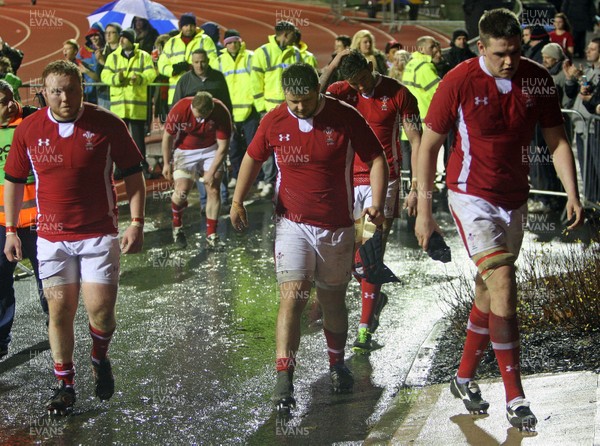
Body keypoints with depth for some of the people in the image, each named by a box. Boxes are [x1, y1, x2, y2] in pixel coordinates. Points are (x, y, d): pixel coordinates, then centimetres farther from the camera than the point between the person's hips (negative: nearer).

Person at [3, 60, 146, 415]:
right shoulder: (29, 130, -1)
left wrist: (136, 222, -6)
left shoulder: (107, 124, -7)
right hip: (52, 237, 2)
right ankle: (65, 385, 16)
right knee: (60, 310, 2)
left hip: (99, 234, -2)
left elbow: (134, 173, 0)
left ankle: (100, 359, 26)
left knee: (101, 309, -7)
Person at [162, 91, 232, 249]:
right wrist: (167, 163, -4)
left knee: (214, 190, -8)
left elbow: (223, 146, -17)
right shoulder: (180, 110, -27)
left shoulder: (221, 113, -25)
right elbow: (168, 135, -10)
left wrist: (211, 172, -17)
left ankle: (211, 235, 4)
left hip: (212, 150, 1)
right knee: (181, 192, -12)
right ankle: (177, 226, 17)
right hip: (185, 150, -1)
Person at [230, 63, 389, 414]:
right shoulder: (274, 122, -5)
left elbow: (376, 159, -4)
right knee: (292, 297, -14)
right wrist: (238, 200, 2)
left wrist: (377, 204, -17)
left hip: (337, 227, 0)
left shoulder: (346, 118, -10)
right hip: (293, 224, 0)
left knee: (334, 299, 14)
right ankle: (284, 379, -15)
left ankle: (337, 364, 36)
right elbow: (253, 158, 12)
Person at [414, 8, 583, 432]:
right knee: (502, 281, -17)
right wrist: (424, 210, -7)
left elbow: (557, 141, 5)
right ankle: (515, 396, -12)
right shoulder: (459, 82, -14)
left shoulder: (537, 79, -3)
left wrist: (573, 195, -5)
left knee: (489, 290, 12)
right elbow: (429, 144, -6)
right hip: (472, 195, -5)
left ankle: (465, 376, 30)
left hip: (515, 199, 5)